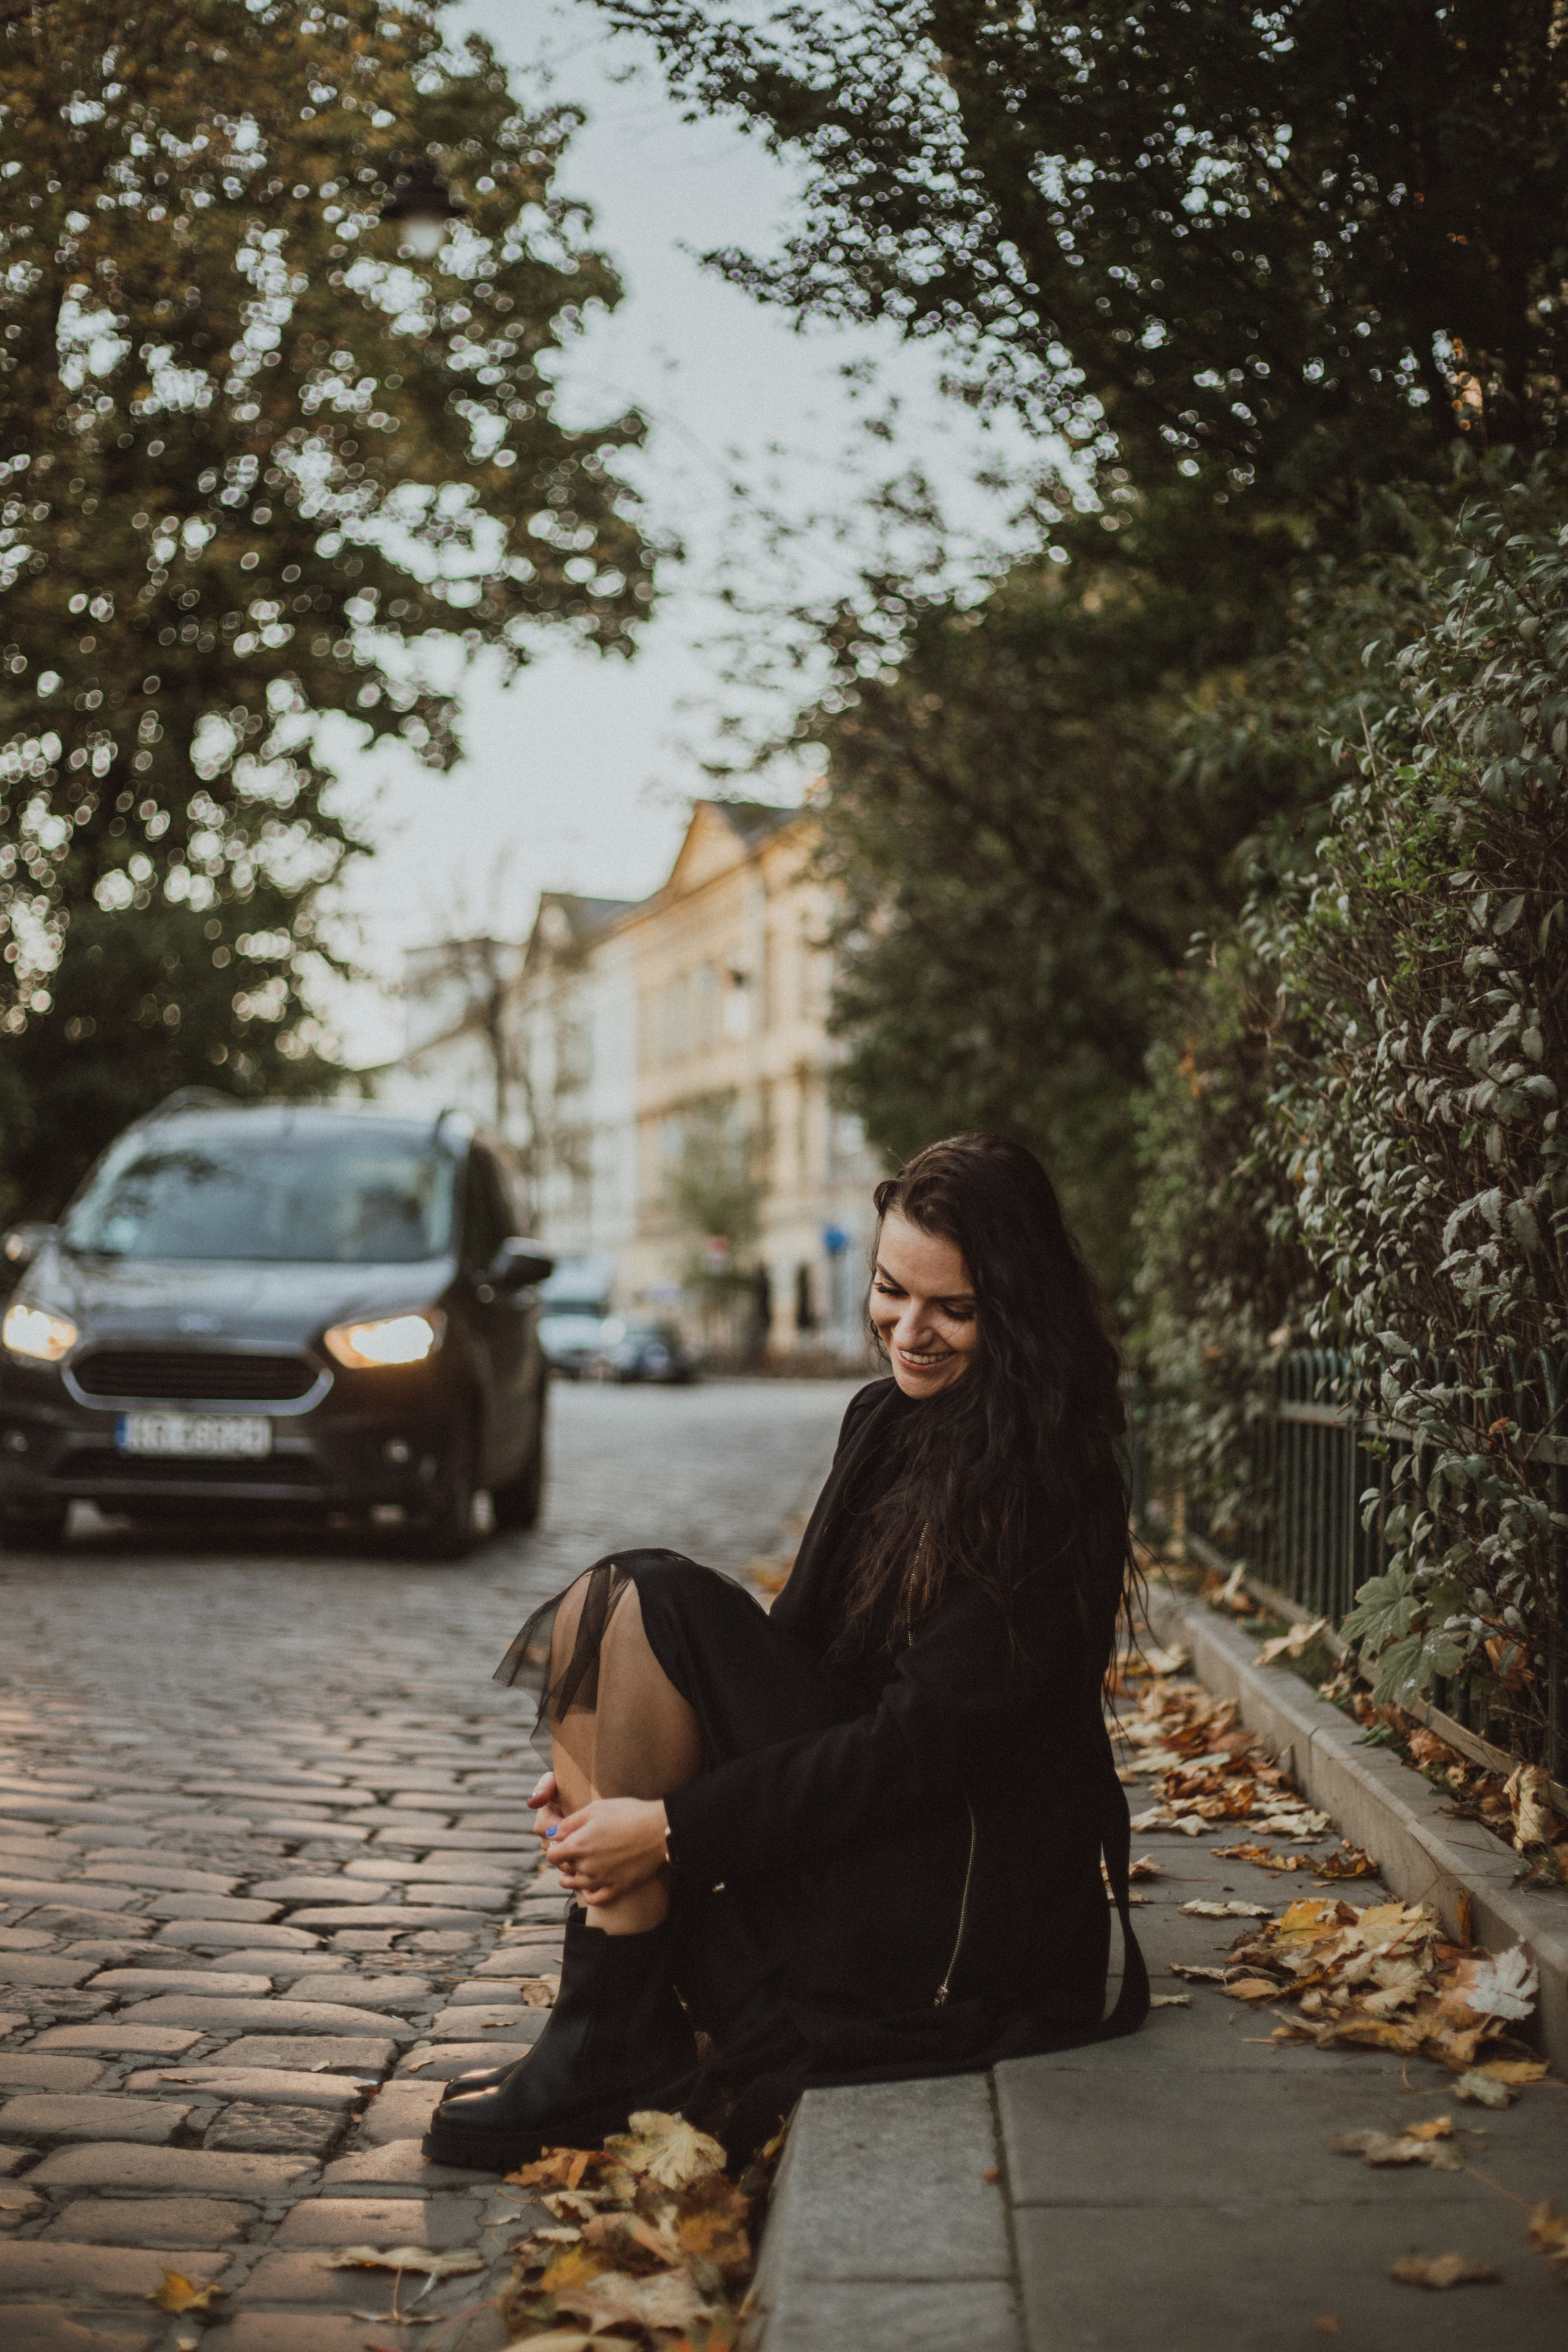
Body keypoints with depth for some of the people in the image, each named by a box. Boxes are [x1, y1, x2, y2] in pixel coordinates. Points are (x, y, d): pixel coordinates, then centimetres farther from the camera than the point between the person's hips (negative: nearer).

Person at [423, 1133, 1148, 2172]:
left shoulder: (1037, 1485, -16)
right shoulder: (884, 1422, 9)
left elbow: (918, 1747, -21)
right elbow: (797, 1650, 10)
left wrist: (674, 1828, -20)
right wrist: (609, 1776, -4)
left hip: (962, 1917, -9)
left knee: (644, 1606, -18)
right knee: (601, 1612, 1)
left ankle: (615, 2048, -14)